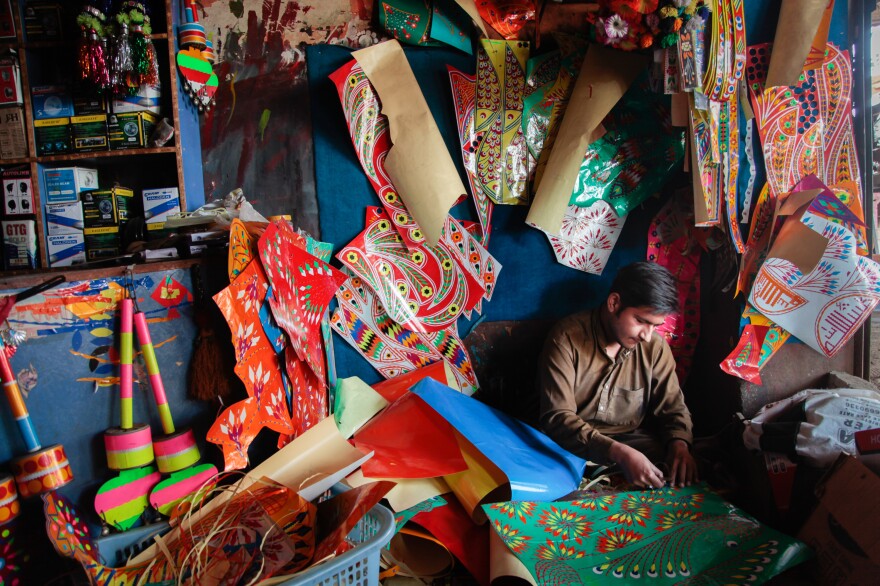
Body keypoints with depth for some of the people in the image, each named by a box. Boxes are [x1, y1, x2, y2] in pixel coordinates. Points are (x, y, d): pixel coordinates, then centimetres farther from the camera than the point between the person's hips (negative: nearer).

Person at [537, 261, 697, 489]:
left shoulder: (655, 347, 1)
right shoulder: (567, 339, -14)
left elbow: (672, 407, 9)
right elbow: (557, 418, -21)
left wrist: (679, 443, -16)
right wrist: (619, 453, -34)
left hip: (631, 441, 5)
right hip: (574, 444, -4)